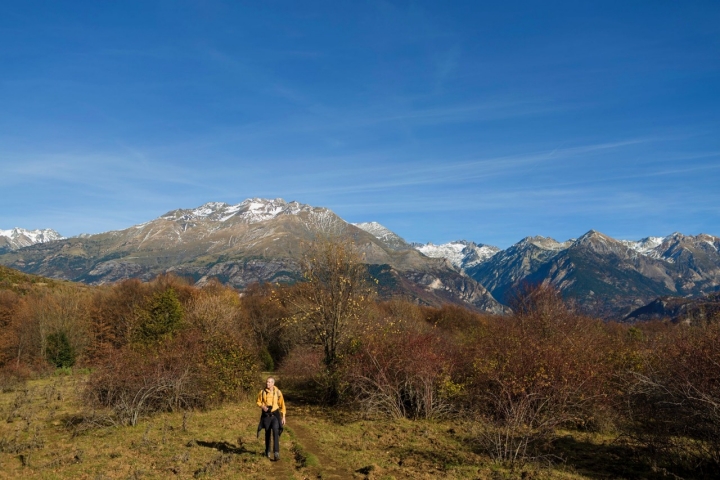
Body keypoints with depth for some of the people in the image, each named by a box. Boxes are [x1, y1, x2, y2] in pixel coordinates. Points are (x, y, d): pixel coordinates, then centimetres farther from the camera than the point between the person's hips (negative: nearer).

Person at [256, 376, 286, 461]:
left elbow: (282, 405, 0)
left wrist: (283, 417, 0)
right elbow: (259, 402, 9)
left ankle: (276, 452, -19)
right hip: (266, 415, 2)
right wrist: (262, 406, -14)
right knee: (267, 433, 13)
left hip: (275, 414, -2)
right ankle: (268, 451, 32)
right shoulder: (262, 392, -6)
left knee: (275, 432, -19)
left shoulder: (278, 392, -8)